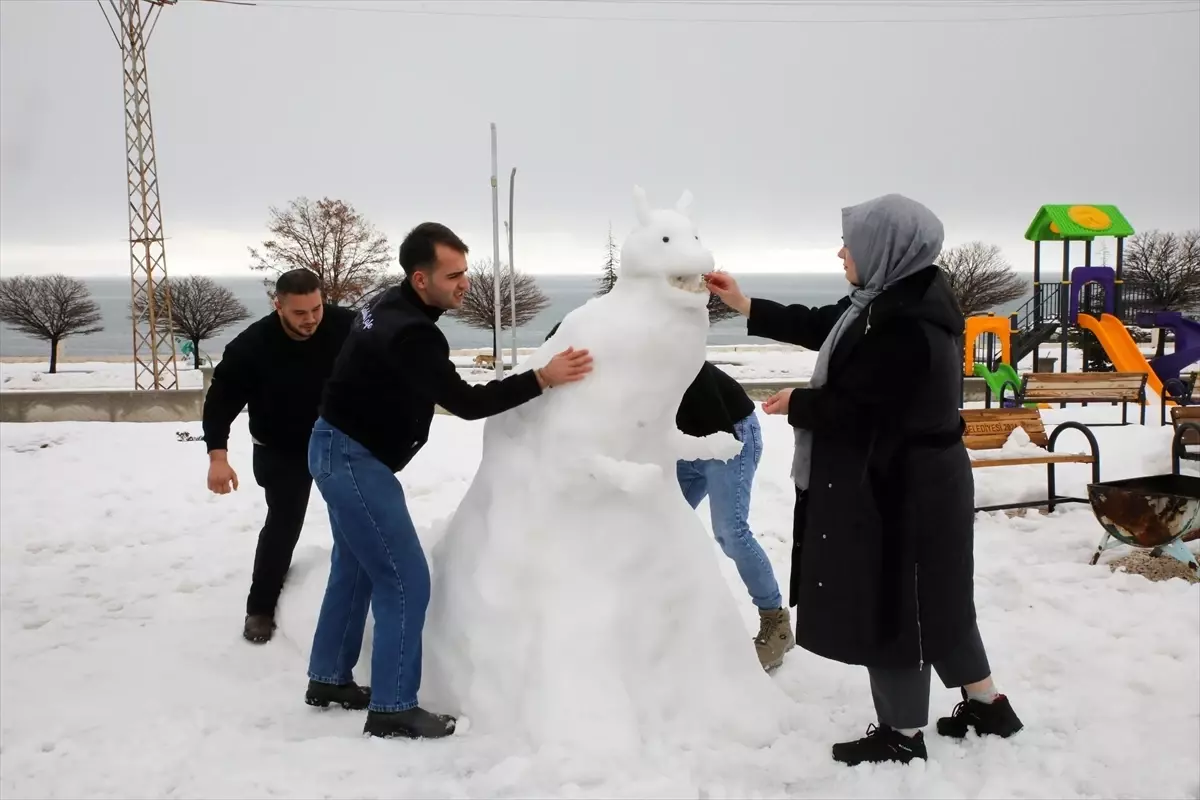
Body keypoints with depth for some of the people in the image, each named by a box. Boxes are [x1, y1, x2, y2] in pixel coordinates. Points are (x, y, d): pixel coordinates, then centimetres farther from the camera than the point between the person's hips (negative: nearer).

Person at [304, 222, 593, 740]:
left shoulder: (392, 307, 4)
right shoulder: (409, 333, -28)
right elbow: (465, 403, -26)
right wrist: (542, 379, -30)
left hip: (344, 450, 10)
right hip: (353, 459, -10)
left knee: (356, 569, 20)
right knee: (406, 581, -6)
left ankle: (329, 679, 32)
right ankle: (392, 709, 2)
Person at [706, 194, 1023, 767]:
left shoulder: (903, 325, -28)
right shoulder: (899, 297, 5)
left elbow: (851, 407, -24)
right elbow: (821, 326, 15)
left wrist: (796, 404, -5)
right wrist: (746, 307, 15)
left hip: (899, 487, -11)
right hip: (909, 477, 11)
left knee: (891, 603, 4)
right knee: (930, 597, 21)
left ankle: (903, 735, 21)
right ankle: (987, 704, 35)